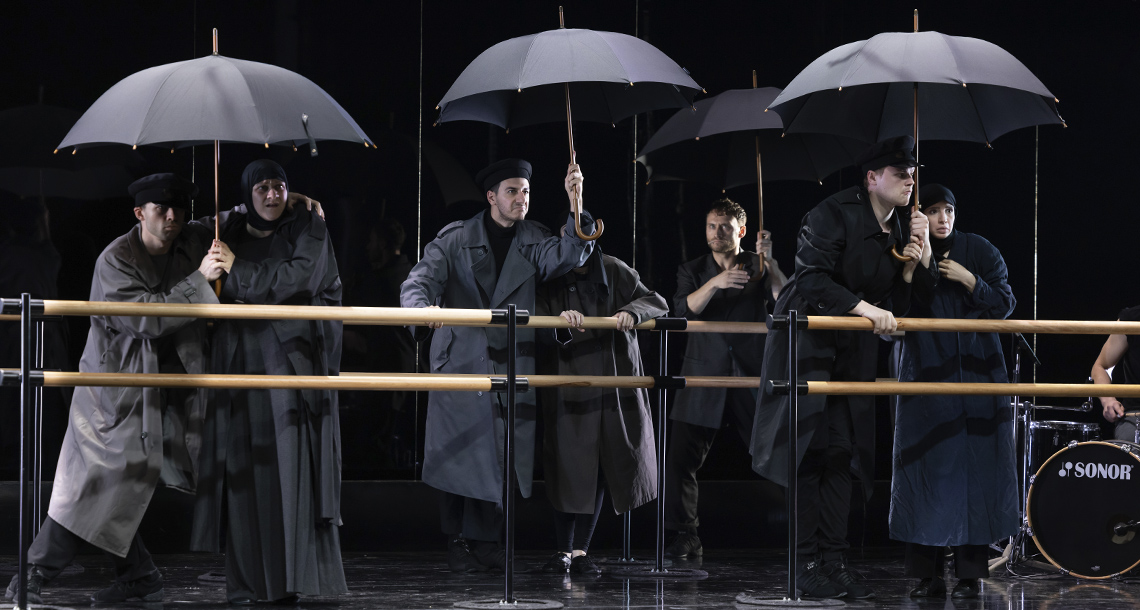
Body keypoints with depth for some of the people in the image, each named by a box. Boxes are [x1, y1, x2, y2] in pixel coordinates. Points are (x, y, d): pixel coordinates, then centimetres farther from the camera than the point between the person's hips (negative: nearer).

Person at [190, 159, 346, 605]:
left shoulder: (308, 227, 4)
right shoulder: (228, 230, 14)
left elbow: (300, 277, -12)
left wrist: (237, 269, -8)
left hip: (293, 357, -3)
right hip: (240, 362, 3)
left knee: (290, 465, -10)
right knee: (243, 471, -3)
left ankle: (288, 582, -9)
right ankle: (245, 583, 1)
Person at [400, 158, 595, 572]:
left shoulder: (533, 241, 8)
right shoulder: (457, 238, 1)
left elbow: (567, 257, -11)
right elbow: (420, 280, -9)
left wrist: (576, 209, -27)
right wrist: (422, 309, -33)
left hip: (511, 365, 3)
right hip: (461, 362, -3)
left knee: (499, 458, 3)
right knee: (460, 453, -1)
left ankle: (485, 542, 14)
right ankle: (457, 543, 10)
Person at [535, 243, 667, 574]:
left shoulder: (613, 271, 2)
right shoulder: (549, 280, -3)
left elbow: (657, 303, 2)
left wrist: (631, 311, -19)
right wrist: (559, 322, -32)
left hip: (614, 385, 2)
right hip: (568, 392, -2)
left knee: (600, 471, 5)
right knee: (568, 469, -2)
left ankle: (581, 550, 14)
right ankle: (563, 551, 9)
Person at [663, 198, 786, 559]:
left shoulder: (757, 269, 9)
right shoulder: (693, 271, 13)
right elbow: (684, 309, -6)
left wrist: (769, 262, -22)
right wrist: (715, 283, -22)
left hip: (752, 380, -1)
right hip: (703, 377, 1)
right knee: (680, 457, -7)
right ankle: (686, 538, 0)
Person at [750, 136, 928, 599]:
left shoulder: (897, 231, 8)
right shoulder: (833, 214, -15)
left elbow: (894, 307, 7)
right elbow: (812, 279, -24)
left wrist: (911, 262, -7)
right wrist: (864, 308, -31)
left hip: (851, 353, 7)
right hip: (806, 345, -7)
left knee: (840, 453, 4)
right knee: (808, 452, -7)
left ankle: (835, 562, 5)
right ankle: (806, 565, -3)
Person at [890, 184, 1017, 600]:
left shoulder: (980, 251, 3)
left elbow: (1005, 304, 0)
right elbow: (901, 313, -9)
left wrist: (969, 280, -13)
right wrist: (921, 265, -19)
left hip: (975, 372, -1)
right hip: (926, 374, 1)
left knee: (973, 468, -5)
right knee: (926, 468, -3)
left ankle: (971, 572, -2)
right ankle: (928, 575, -1)